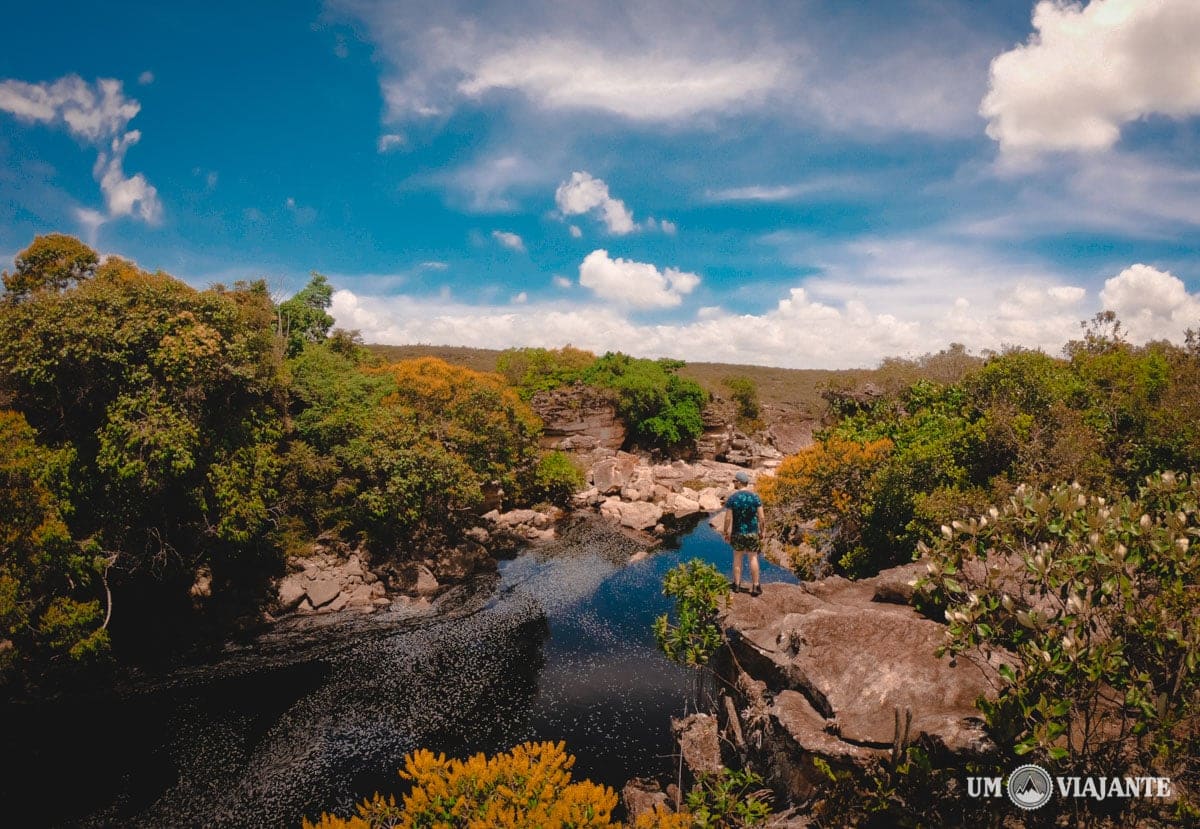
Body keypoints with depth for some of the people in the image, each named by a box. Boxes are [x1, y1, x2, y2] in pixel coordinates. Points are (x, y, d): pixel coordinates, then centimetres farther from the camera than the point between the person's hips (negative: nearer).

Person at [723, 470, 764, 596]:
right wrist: (762, 531, 6)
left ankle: (737, 585, 20)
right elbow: (761, 518, -8)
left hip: (737, 533, 0)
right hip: (752, 532, 0)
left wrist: (726, 532, 1)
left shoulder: (731, 498, -10)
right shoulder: (755, 497, -8)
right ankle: (755, 587, 12)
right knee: (753, 558, 9)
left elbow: (728, 518, -11)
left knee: (737, 557, 15)